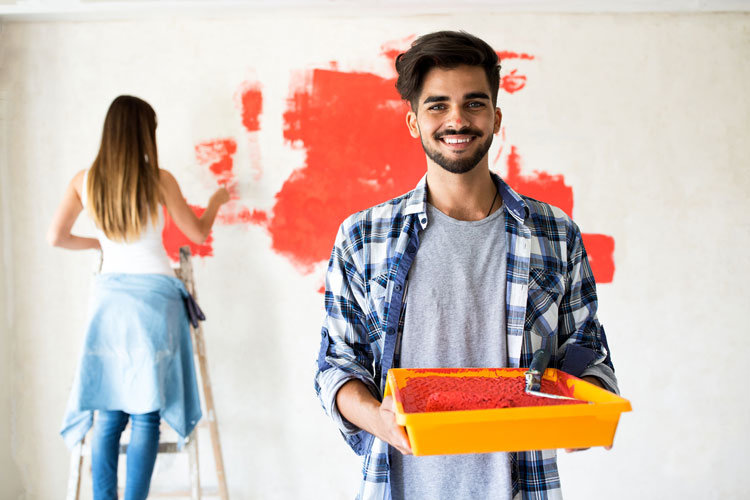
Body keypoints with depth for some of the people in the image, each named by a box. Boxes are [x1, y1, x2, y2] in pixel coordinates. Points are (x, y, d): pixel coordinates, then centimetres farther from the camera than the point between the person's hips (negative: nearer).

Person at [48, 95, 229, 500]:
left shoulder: (84, 181, 4)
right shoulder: (159, 180, -4)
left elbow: (56, 237, 7)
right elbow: (198, 234, 7)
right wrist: (216, 202, 26)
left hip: (108, 296, 4)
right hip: (153, 295, -3)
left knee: (108, 414, 9)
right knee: (146, 414, 0)